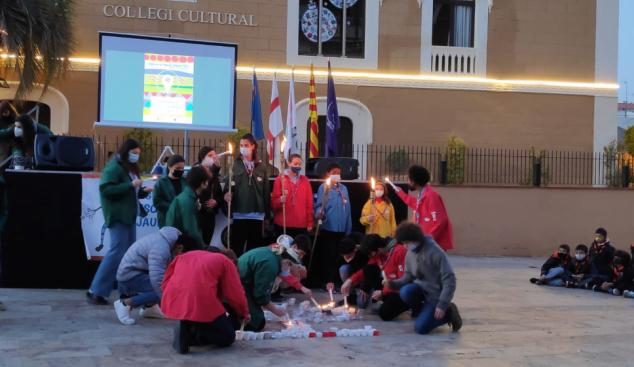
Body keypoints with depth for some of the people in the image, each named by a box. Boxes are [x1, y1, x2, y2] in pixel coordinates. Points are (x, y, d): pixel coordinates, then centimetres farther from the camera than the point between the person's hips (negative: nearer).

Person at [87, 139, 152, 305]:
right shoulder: (114, 167, -11)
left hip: (129, 215, 9)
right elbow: (105, 190, -22)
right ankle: (95, 291, -5)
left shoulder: (131, 168, 16)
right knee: (117, 252, -11)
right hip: (118, 215, -9)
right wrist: (130, 185, -23)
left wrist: (143, 191, 5)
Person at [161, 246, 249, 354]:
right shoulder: (226, 262, 14)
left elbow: (165, 284, 24)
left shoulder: (185, 256, 28)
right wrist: (243, 314, 28)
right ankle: (192, 333, -10)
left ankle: (186, 328, 2)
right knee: (228, 337, 15)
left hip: (171, 304, 6)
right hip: (201, 305, -6)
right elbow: (236, 295, 9)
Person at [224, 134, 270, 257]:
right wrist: (227, 194, -25)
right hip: (239, 214, -2)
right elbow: (228, 186, -1)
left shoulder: (261, 167, 7)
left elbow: (266, 192, 8)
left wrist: (266, 215, 8)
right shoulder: (235, 166, 3)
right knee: (237, 247, 0)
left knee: (254, 248, 9)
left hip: (257, 214, 2)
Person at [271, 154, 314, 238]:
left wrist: (310, 222, 6)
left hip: (301, 224, 2)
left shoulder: (305, 180, 10)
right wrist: (280, 200, -21)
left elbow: (309, 202, 10)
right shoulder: (280, 179, 2)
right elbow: (273, 202, 1)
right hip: (283, 223, -2)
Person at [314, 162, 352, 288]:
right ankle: (327, 282, 2)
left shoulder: (344, 188, 16)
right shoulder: (324, 187, -2)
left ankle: (335, 281, 17)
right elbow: (319, 206, -7)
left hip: (342, 228, 6)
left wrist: (348, 229, 12)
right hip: (328, 227, -6)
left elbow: (347, 209, 15)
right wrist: (319, 213, -30)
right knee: (328, 256, -3)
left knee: (339, 256, 9)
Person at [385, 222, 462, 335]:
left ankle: (448, 313, 7)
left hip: (435, 293, -6)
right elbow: (408, 277, 7)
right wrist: (393, 284, -14)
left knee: (420, 328, -19)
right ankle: (422, 311, 2)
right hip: (421, 288, 6)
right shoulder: (410, 253, -1)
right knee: (405, 291, -29)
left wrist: (442, 304, -24)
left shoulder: (435, 252, -23)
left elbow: (449, 280, -21)